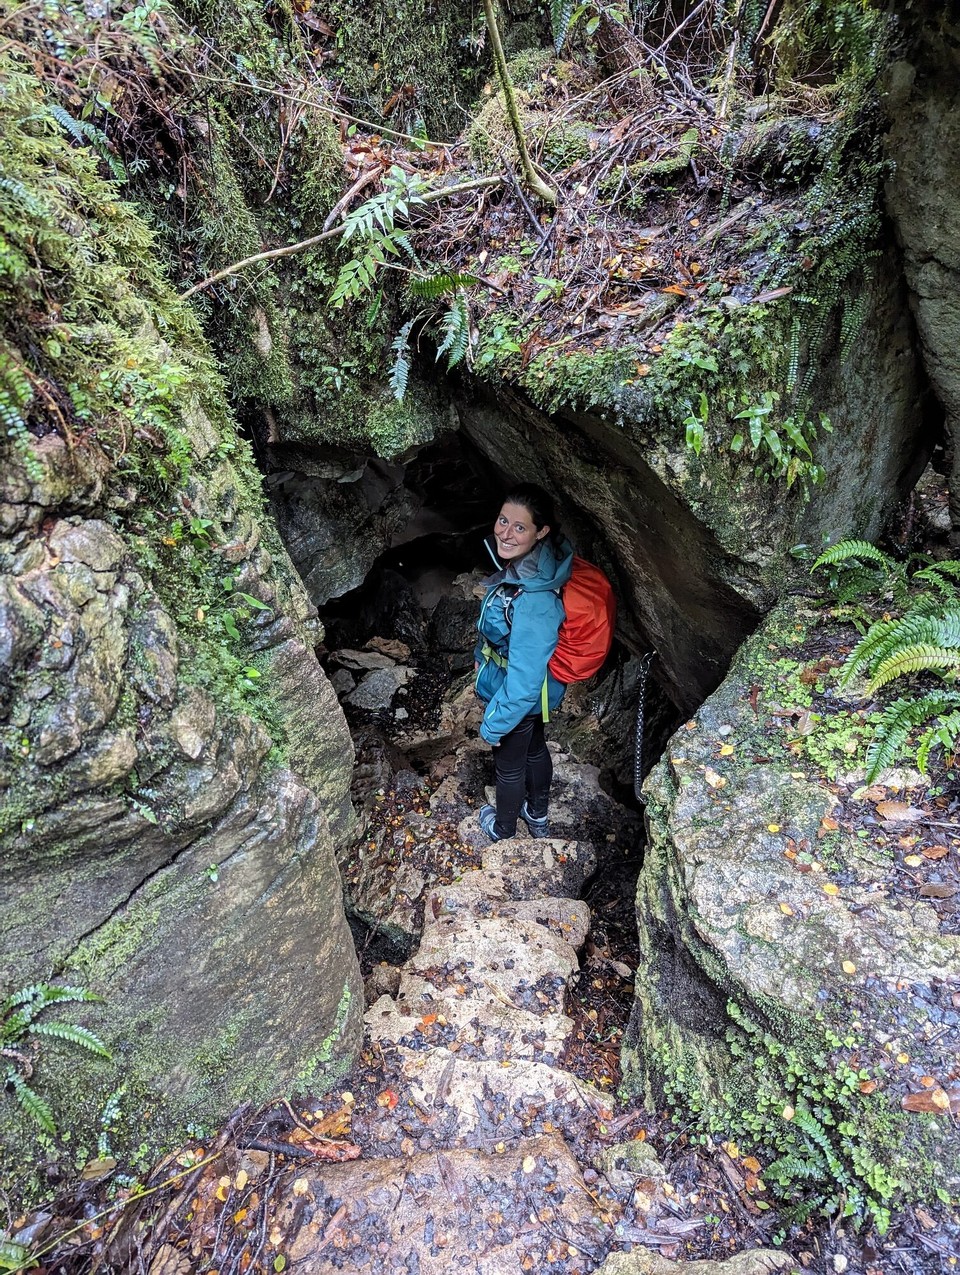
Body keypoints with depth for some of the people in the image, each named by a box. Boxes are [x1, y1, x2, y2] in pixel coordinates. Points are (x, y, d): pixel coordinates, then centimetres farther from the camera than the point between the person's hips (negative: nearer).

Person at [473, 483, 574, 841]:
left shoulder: (534, 601, -41)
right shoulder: (522, 563, -13)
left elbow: (524, 680, -32)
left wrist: (494, 724, -18)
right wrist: (483, 654, 21)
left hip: (518, 698, -8)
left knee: (509, 764, 20)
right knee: (535, 748, 30)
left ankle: (503, 830, 50)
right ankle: (538, 817, 58)